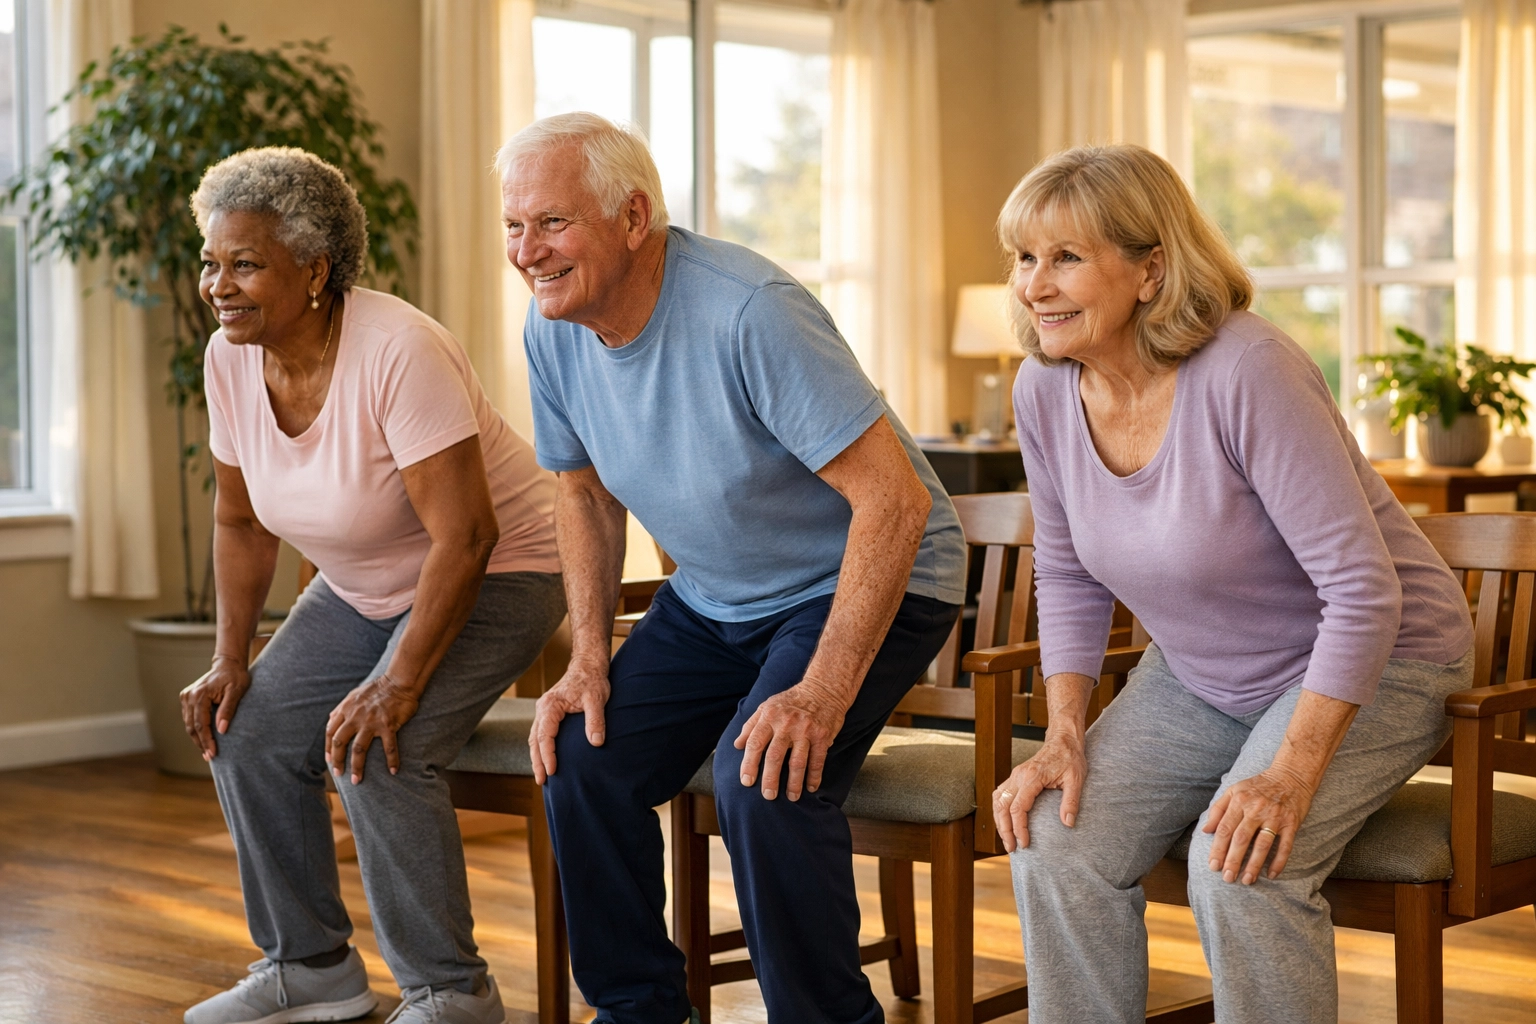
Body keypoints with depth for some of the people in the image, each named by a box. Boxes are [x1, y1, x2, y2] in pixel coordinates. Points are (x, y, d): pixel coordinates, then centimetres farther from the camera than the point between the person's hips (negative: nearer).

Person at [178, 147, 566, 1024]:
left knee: (376, 751, -25)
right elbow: (242, 522, 6)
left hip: (497, 576, -8)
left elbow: (465, 537, -31)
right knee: (245, 734, -4)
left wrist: (399, 686, -31)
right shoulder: (230, 359, -8)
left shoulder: (397, 351, -31)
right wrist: (231, 661, -2)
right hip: (362, 588, 8)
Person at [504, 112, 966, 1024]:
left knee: (765, 779, -29)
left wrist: (824, 692, -33)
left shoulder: (748, 314, -30)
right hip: (714, 598, 7)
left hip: (865, 585, -7)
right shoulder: (553, 332, -7)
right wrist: (589, 658, -1)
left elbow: (895, 500, -31)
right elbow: (587, 491, 11)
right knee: (581, 760, -8)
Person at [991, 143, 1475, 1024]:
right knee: (1056, 840, -14)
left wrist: (1292, 772, -32)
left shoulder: (1245, 372, -30)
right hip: (1199, 674, 6)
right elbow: (1069, 580, 5)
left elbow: (1363, 589, -28)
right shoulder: (1046, 390, -9)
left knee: (1241, 865, -28)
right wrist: (1065, 736, -7)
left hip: (1376, 664, -6)